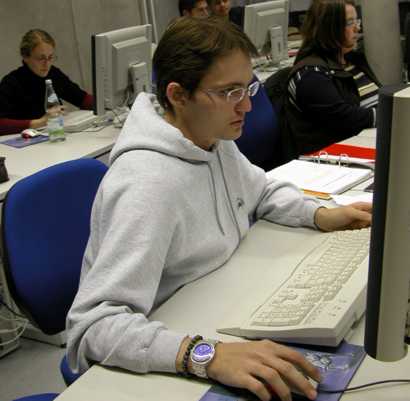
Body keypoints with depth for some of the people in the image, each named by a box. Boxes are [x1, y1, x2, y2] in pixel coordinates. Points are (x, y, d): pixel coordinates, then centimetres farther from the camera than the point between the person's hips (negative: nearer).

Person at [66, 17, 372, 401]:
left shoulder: (215, 139, -2)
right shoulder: (146, 184, -29)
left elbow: (262, 190, 18)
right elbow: (94, 325, -35)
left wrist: (320, 215, 0)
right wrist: (205, 355, -48)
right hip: (159, 369, -8)